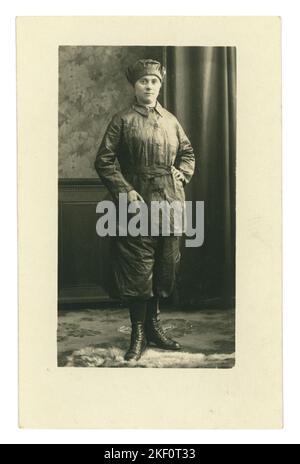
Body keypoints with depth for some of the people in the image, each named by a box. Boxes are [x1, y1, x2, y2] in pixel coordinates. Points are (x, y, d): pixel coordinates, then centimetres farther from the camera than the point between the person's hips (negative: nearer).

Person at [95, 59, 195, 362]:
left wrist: (182, 173, 4)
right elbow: (104, 161, -3)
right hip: (137, 204, -5)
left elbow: (188, 152, 24)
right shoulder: (122, 121, 1)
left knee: (165, 267, 10)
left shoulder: (171, 121, 15)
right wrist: (125, 191, -14)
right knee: (137, 271, -3)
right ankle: (138, 334, 9)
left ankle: (154, 325, 26)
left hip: (170, 205, 5)